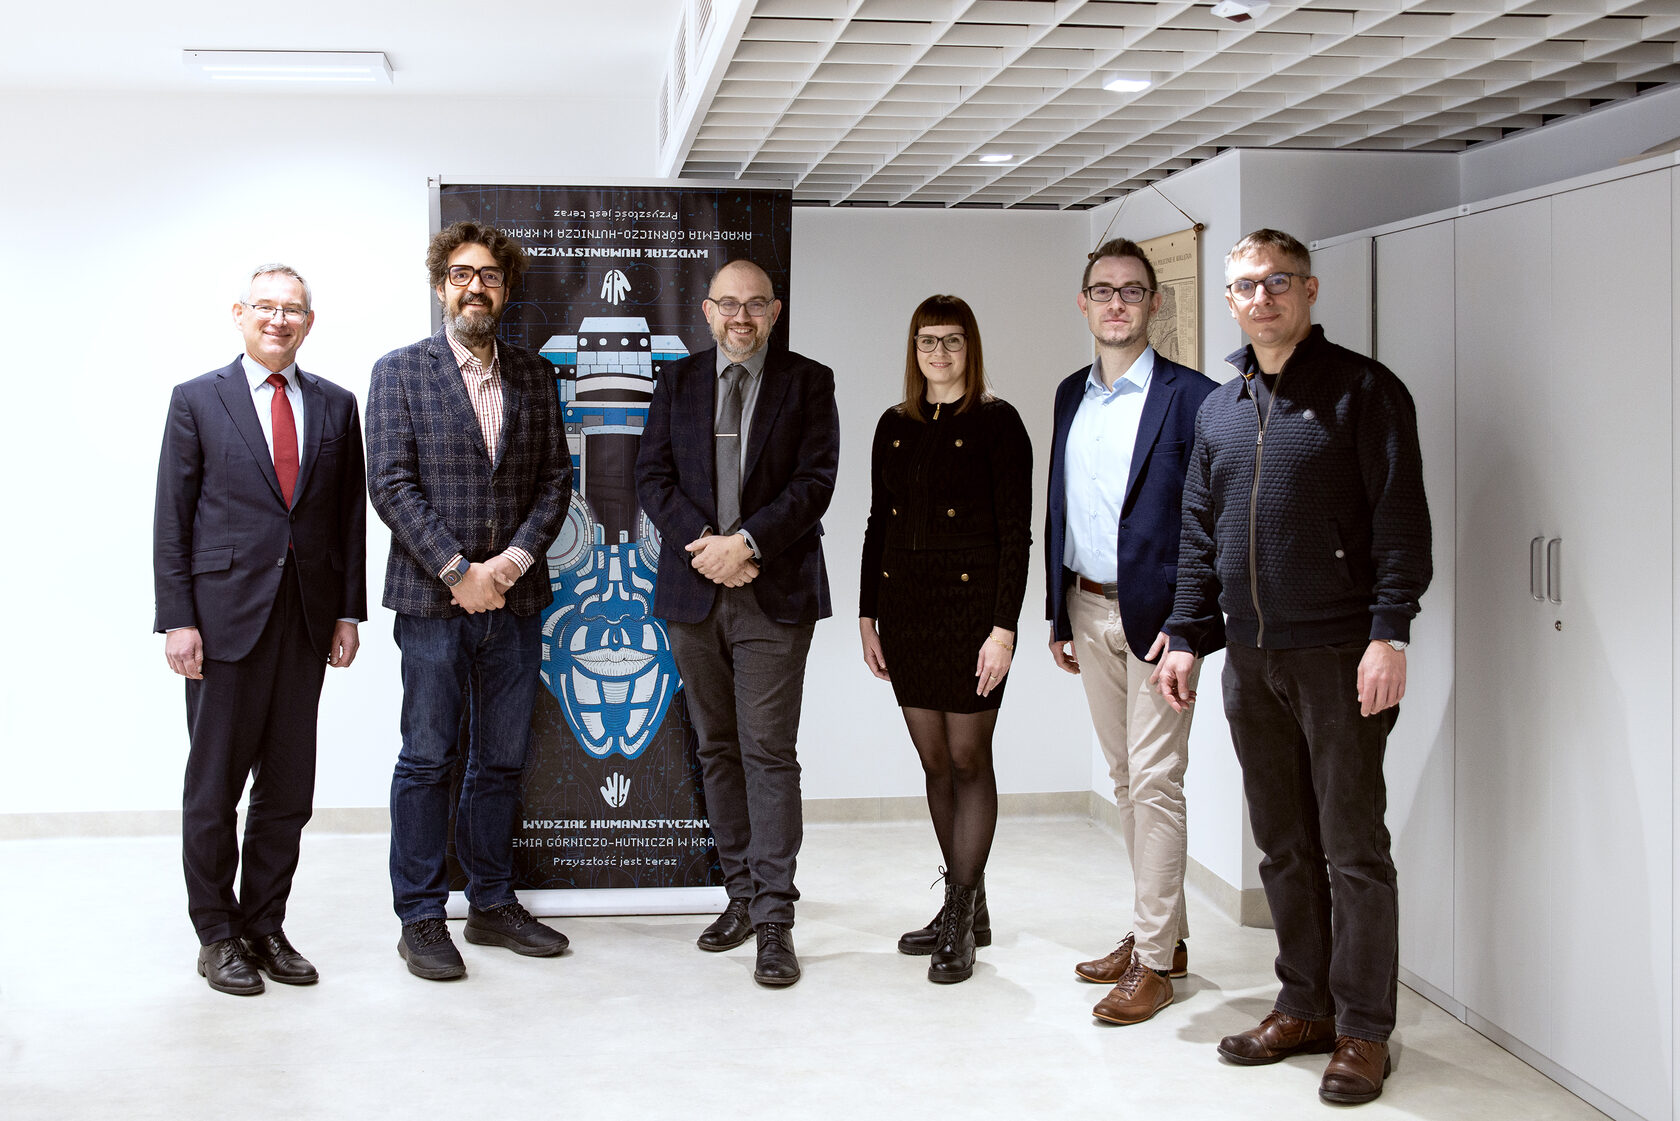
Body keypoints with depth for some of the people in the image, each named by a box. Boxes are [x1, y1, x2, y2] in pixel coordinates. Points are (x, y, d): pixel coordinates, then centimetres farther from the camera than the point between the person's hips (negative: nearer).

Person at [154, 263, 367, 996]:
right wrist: (177, 619, -8)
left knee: (288, 789, 8)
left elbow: (350, 515, 11)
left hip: (307, 620, 3)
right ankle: (217, 935, 16)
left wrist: (349, 610, 4)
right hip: (225, 615, -3)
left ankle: (265, 926, 20)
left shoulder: (335, 406, 10)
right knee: (213, 785, 4)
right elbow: (172, 518, -1)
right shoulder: (197, 401, 2)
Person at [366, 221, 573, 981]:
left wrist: (514, 559, -8)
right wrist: (459, 570, -13)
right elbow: (392, 484, -7)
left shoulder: (534, 375, 12)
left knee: (501, 761, 10)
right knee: (428, 761, 1)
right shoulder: (400, 371, 1)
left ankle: (493, 904, 21)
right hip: (434, 600, -4)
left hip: (513, 598, 4)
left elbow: (555, 478, 7)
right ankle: (421, 919, 9)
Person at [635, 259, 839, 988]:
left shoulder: (808, 382, 3)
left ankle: (774, 920, -4)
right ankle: (741, 896, 21)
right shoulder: (678, 382, 11)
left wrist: (747, 542, -16)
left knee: (769, 752, -7)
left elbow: (815, 480, -5)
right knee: (717, 751, 10)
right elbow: (653, 475, 4)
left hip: (773, 594, -4)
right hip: (694, 593, 4)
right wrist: (703, 543, -11)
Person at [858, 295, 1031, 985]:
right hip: (905, 610, 6)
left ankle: (960, 925, 4)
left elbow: (1015, 533, -8)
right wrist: (868, 617, 9)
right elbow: (877, 525, 14)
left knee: (969, 759, -2)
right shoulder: (894, 426, 12)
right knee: (935, 763, 10)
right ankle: (968, 908, 21)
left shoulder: (996, 423, -4)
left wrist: (1004, 628, -15)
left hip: (969, 610, -5)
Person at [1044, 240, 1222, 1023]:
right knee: (1126, 780, 13)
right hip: (1089, 611, 7)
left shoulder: (1190, 397, -8)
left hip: (1156, 616, -7)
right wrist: (1058, 614, 14)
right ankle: (1164, 931, 25)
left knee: (1155, 782, -4)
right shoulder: (1071, 395, 12)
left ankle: (1153, 959, 4)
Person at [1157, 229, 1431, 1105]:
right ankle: (1305, 1007, 24)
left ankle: (1363, 1032, 9)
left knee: (1353, 850, -1)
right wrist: (1185, 636, 13)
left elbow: (1402, 521, -9)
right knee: (1283, 847, 12)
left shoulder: (1362, 390, -3)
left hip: (1339, 655, -6)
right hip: (1251, 661, 6)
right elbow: (1199, 534, 19)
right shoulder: (1219, 408, 15)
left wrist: (1390, 635, -17)